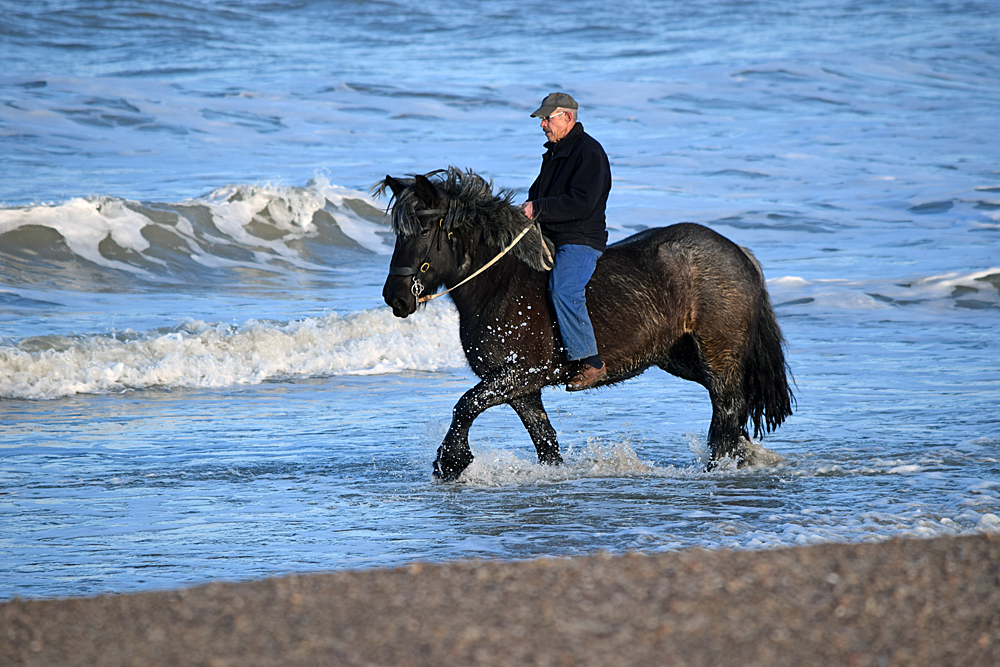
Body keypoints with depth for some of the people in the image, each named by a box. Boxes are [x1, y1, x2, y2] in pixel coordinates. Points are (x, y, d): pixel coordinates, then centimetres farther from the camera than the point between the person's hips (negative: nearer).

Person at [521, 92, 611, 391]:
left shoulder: (589, 153, -12)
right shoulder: (554, 151, 18)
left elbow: (581, 203, -22)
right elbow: (540, 192, 27)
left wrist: (539, 209, -22)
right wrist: (528, 207, 4)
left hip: (580, 242, -10)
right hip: (549, 238, 10)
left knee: (563, 291, -29)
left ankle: (591, 363, -26)